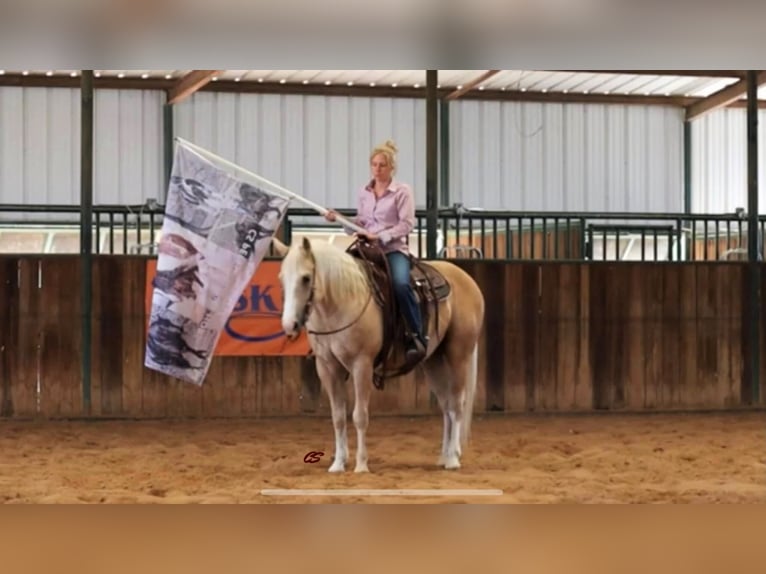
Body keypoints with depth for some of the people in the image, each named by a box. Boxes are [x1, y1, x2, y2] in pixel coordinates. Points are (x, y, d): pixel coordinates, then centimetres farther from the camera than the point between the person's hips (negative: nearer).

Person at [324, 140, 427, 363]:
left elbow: (406, 224, -9)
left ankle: (418, 335, -23)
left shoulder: (402, 191, -1)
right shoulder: (364, 193, 12)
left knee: (400, 284, -33)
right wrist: (339, 219, 1)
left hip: (394, 248, -5)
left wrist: (378, 236, -19)